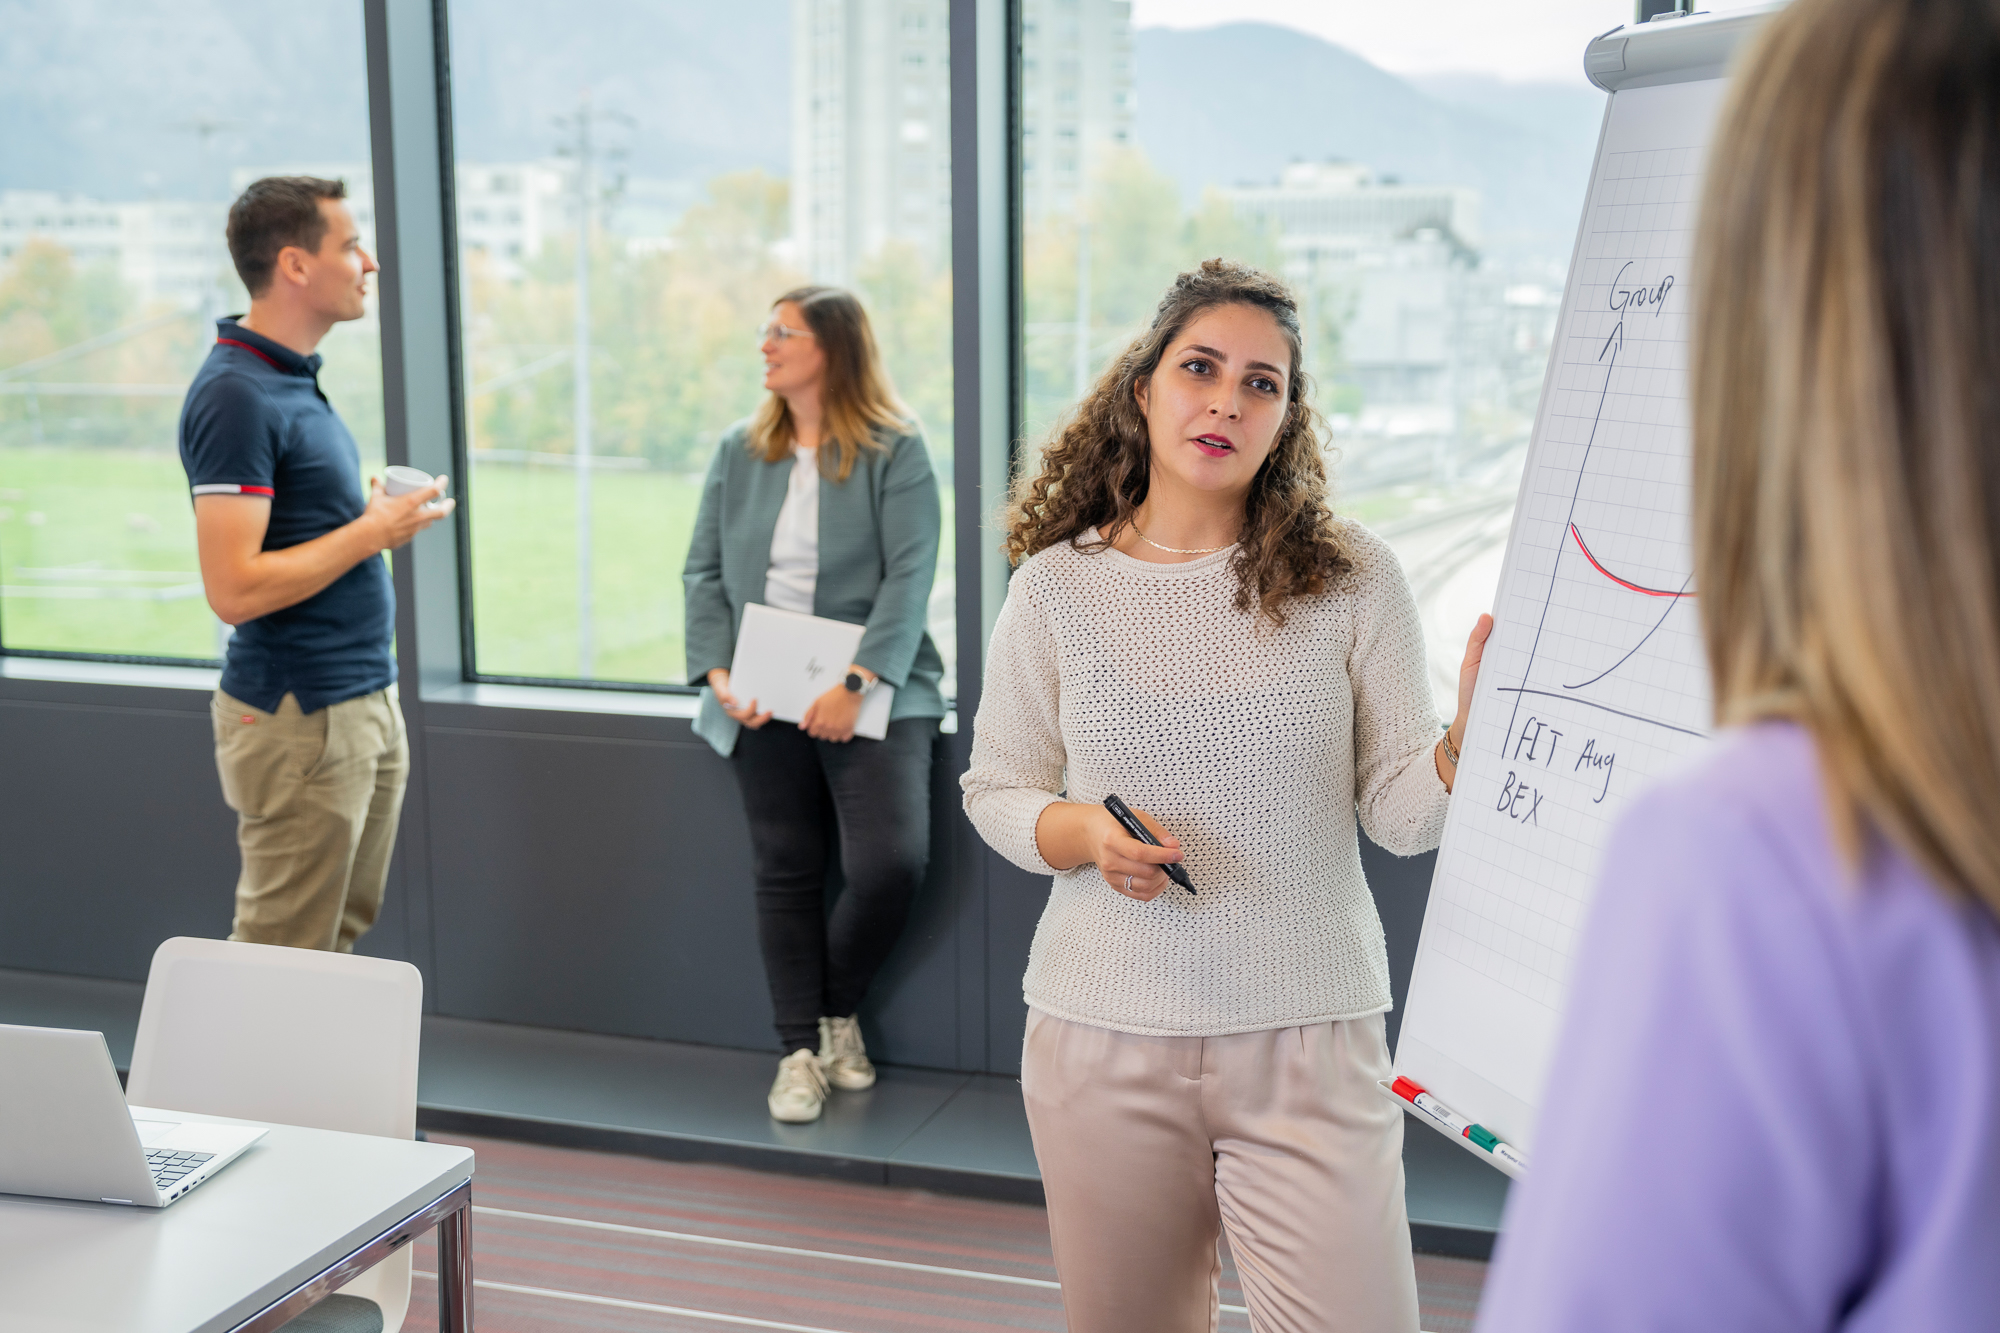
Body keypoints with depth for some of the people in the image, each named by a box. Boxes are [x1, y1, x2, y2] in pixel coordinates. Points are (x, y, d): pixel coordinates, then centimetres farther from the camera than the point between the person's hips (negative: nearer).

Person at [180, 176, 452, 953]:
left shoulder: (293, 378, 13)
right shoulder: (234, 396, -18)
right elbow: (234, 588, -24)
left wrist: (375, 516, 6)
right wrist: (371, 533, -16)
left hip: (364, 703, 10)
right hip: (299, 721, -10)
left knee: (344, 935, 16)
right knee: (283, 964, 0)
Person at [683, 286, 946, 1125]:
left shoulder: (896, 451, -3)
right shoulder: (740, 450, 11)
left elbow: (910, 576, -11)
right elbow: (704, 570, 9)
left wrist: (857, 685, -20)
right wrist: (718, 673, -6)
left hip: (868, 694, -4)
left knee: (891, 862, -15)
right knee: (784, 870, 7)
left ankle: (838, 1010, 12)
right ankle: (800, 1049, 17)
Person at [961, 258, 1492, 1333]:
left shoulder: (1349, 578, -3)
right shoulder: (1058, 586, -1)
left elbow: (1402, 814, -2)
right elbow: (995, 790, 8)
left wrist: (1471, 735, -23)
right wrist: (1081, 832, -12)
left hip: (1307, 1039, -1)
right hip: (1102, 1040, 1)